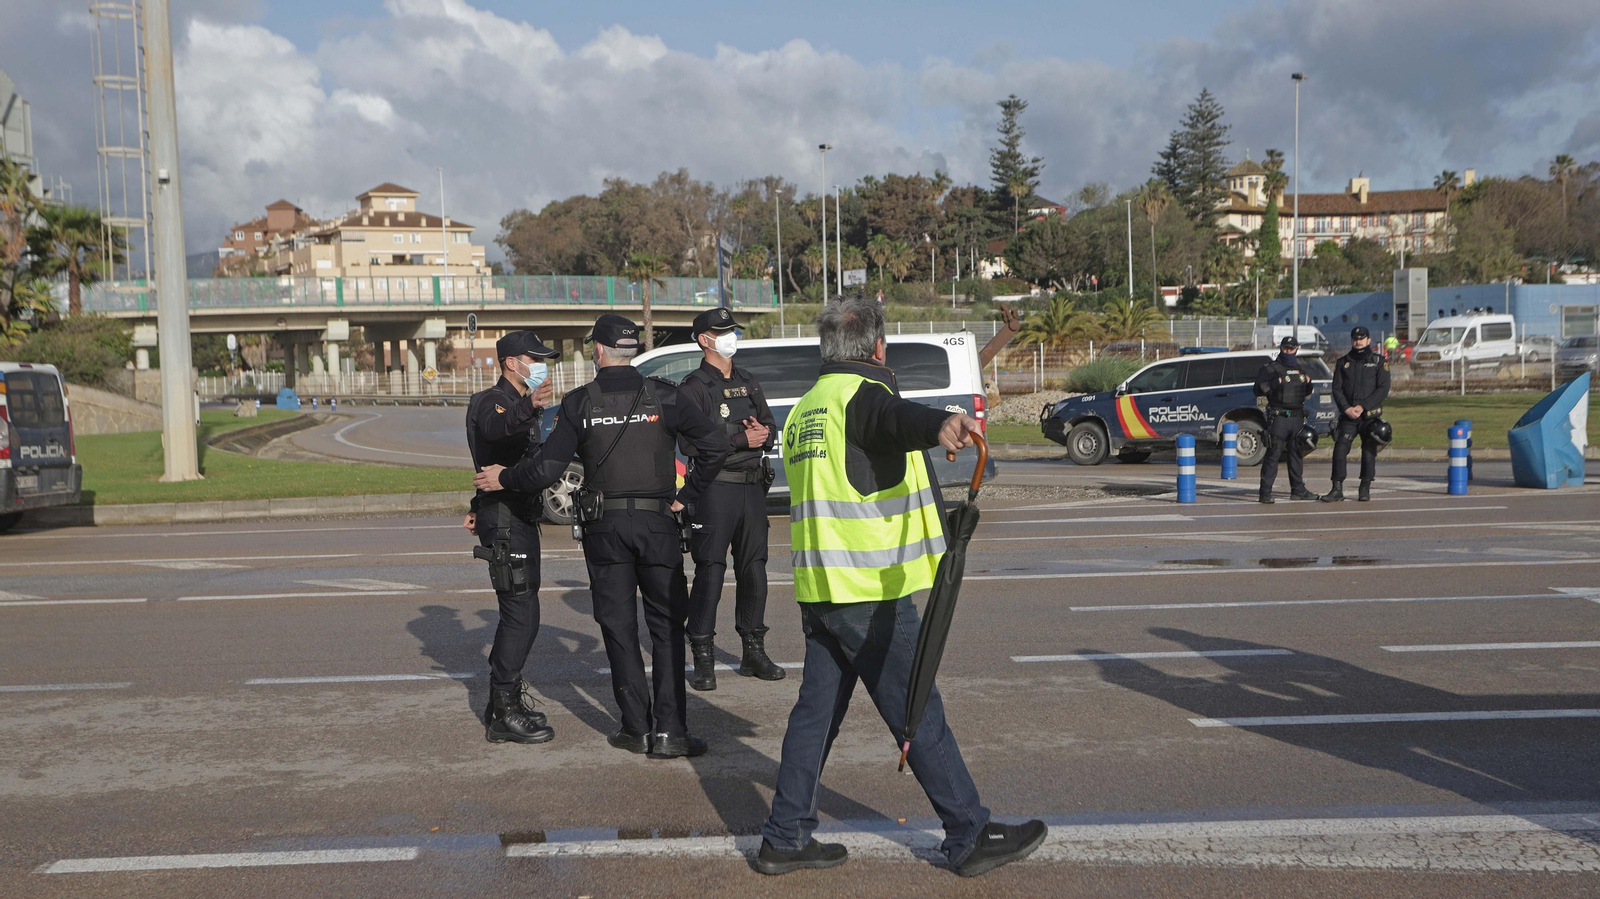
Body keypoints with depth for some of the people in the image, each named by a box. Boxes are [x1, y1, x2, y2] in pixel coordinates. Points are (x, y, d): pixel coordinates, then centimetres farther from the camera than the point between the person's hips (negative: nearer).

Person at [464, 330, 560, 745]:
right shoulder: (488, 401, -11)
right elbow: (494, 427, -37)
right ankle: (504, 714, -11)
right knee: (522, 613, -14)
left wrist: (482, 507, 32)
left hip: (519, 518, 10)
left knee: (518, 612, 15)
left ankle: (505, 697, 25)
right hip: (504, 520, -10)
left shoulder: (520, 405, 20)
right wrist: (528, 407, -57)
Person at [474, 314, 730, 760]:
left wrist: (502, 478, 13)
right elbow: (714, 446, -7)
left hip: (603, 526, 1)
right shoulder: (661, 395, -2)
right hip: (657, 523, 0)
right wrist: (685, 495, 4)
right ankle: (669, 731, 1)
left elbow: (545, 468, -4)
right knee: (666, 626, 5)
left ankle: (637, 727, 13)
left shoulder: (579, 403, -2)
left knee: (618, 627, 10)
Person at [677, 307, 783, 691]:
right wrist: (741, 439, -18)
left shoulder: (749, 383, 17)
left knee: (754, 567, 10)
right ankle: (703, 659, -1)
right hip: (715, 489, -6)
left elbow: (771, 428, 18)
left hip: (753, 486, 6)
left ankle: (753, 651, 20)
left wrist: (763, 432, -6)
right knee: (710, 570, -7)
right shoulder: (694, 387, -4)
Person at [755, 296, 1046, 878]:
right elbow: (898, 419, -35)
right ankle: (970, 836, 8)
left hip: (818, 589, 9)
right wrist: (941, 425, -55)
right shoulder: (863, 394, -11)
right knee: (919, 716, -1)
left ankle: (785, 838, 18)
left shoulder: (804, 410, 17)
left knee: (816, 709, 14)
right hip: (870, 593, -9)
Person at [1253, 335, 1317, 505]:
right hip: (1278, 418, -6)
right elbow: (1258, 390, -10)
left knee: (1297, 454, 12)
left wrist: (1308, 382, 7)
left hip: (1297, 417, 6)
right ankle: (1265, 492, -11)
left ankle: (1298, 489, 21)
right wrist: (1274, 384, -25)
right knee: (1273, 454, -11)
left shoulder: (1301, 368, 16)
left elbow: (1307, 392, 28)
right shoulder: (1271, 368, -3)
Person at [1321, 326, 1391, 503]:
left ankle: (1365, 490, 10)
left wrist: (1362, 406, -13)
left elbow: (1383, 389, -4)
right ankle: (1337, 490, -8)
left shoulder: (1379, 362, 4)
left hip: (1370, 415, -1)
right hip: (1347, 416, 2)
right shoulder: (1343, 362, 11)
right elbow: (1337, 388, 6)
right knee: (1339, 450, -9)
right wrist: (1347, 408, -10)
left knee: (1369, 452, 1)